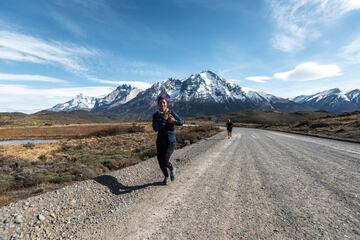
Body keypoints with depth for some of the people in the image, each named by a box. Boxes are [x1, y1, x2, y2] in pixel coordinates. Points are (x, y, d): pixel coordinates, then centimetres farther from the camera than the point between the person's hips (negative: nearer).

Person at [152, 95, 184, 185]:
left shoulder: (172, 113, -10)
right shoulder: (155, 115, -4)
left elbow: (181, 122, 0)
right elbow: (155, 128, -17)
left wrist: (174, 121, -20)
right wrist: (164, 120, -28)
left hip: (171, 141, -3)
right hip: (160, 141, 3)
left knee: (164, 161, -16)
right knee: (160, 162, 8)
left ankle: (172, 169, 20)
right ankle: (167, 176, 38)